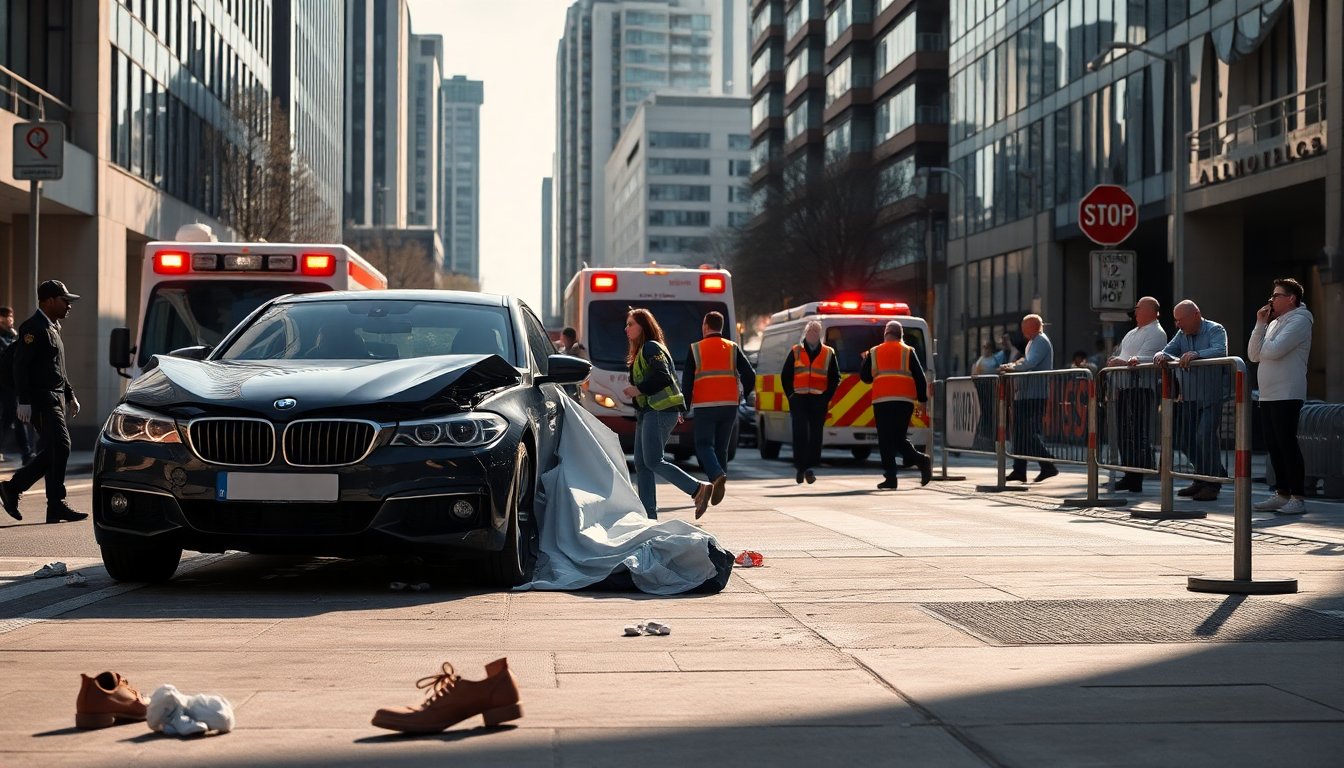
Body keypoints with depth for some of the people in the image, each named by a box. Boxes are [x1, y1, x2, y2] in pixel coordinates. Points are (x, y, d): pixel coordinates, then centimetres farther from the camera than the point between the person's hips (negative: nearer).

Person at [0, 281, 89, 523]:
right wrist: (24, 401, -22)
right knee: (60, 447, -13)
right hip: (42, 400, -10)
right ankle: (57, 506, -9)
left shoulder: (52, 328, 20)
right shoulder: (33, 328, -11)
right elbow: (21, 365, -17)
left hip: (56, 399, 10)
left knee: (52, 452, 8)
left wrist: (70, 395, 23)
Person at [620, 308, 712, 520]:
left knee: (653, 461, -14)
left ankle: (698, 489, -11)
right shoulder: (640, 350, 22)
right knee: (641, 464, 5)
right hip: (647, 412, 10)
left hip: (660, 412, -10)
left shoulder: (651, 348, -8)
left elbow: (662, 377, -21)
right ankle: (648, 515, 4)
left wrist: (639, 389, -17)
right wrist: (679, 409, 24)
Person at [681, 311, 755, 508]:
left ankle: (717, 475, -25)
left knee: (704, 445, 0)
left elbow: (687, 381, -2)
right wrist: (745, 395, 16)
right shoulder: (733, 349, 7)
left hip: (704, 407, -3)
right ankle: (718, 485, 12)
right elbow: (750, 375, 0)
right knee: (721, 447, 13)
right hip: (729, 405, 3)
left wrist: (684, 407, 4)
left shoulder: (696, 349, 0)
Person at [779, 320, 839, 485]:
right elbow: (785, 376, 11)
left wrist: (827, 397, -2)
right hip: (799, 400, -1)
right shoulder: (795, 352, 10)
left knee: (815, 435, 0)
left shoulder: (828, 353, 10)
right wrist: (791, 395, 0)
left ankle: (809, 467, 6)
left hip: (819, 400, 1)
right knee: (800, 434, -6)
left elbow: (835, 378, 11)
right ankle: (800, 467, -2)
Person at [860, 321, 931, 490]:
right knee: (900, 438, 13)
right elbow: (920, 378, 5)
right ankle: (921, 460, -8)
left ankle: (890, 478, -5)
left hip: (882, 401, -1)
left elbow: (865, 377, 16)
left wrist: (866, 360, 33)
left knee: (886, 440, 1)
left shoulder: (874, 353, 9)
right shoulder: (908, 352, 8)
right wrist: (922, 399, 14)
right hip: (905, 400, 1)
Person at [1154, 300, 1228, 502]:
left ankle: (1212, 483, -7)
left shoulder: (1215, 330, -8)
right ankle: (1202, 479, 26)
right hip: (1188, 397, 8)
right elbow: (1168, 351, 5)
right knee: (1185, 439, 10)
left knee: (1205, 436, -17)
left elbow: (1221, 351, -26)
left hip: (1211, 396, -8)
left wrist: (1196, 354, -42)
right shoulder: (1182, 334, 13)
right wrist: (1161, 356, -20)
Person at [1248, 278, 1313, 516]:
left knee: (1287, 444, -10)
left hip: (1287, 396, -9)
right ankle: (1282, 494, 16)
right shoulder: (1274, 323, 20)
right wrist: (1260, 325, 3)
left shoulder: (1298, 321, -7)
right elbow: (1253, 355, 12)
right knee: (1274, 446, 10)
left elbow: (1273, 351, -19)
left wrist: (1262, 346, 3)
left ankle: (1298, 498, -9)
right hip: (1268, 396, 9)